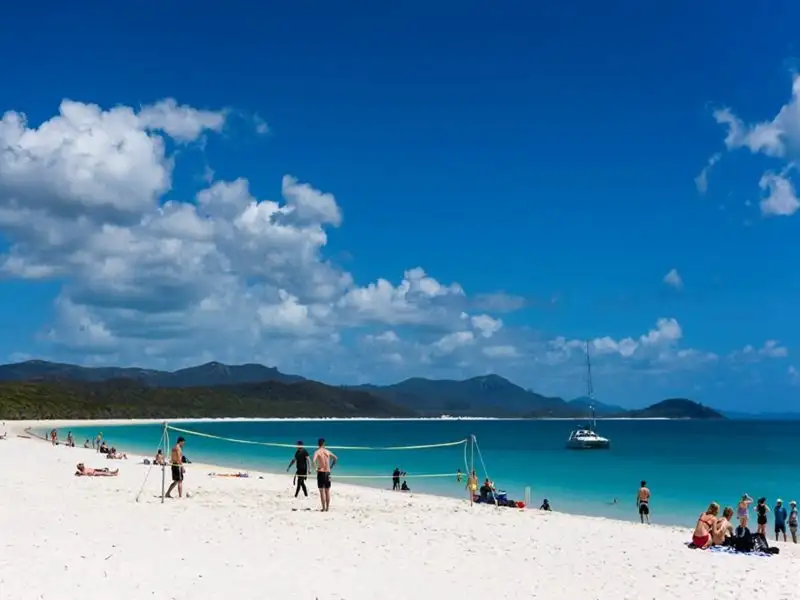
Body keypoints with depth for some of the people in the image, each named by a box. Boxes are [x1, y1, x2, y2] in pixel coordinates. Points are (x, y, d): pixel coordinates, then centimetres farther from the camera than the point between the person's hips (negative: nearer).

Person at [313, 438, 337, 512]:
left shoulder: (317, 452, -7)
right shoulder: (327, 451, 8)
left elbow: (314, 460, -25)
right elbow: (335, 458, 21)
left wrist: (315, 467, -9)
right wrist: (331, 466, 21)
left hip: (321, 472, -4)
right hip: (328, 472, 4)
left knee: (322, 491, -1)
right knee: (327, 491, 12)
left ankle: (324, 508, -3)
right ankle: (327, 507, 15)